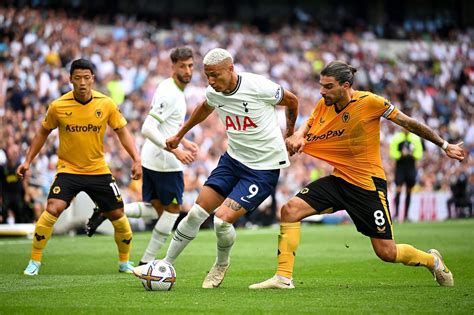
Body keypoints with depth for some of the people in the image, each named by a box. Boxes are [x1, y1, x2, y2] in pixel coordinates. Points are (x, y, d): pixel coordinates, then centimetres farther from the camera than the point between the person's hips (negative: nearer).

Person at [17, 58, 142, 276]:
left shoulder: (106, 104, -8)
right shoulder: (58, 106, -10)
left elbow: (122, 132, 0)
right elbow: (43, 132, 6)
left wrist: (136, 159, -11)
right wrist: (28, 160, 4)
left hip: (98, 170, 2)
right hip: (68, 169, -2)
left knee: (117, 215, 3)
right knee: (53, 209, -23)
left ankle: (125, 262, 27)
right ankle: (34, 262, -10)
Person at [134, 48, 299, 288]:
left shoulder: (258, 87, -22)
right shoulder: (213, 93, -4)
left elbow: (291, 100, -2)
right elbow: (205, 108, 23)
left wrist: (290, 131, 14)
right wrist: (180, 135, 33)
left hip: (263, 168, -6)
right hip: (233, 159, 6)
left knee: (223, 219, -17)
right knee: (197, 212, -1)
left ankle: (222, 265, 13)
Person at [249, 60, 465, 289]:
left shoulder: (369, 102, -17)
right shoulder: (324, 105, -1)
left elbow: (409, 123, -7)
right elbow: (309, 124, 17)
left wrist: (444, 146, 1)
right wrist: (298, 136, -9)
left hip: (367, 184, -5)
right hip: (338, 180, 5)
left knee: (387, 252, -2)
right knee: (289, 210, -13)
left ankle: (432, 260, 29)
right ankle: (284, 277, -8)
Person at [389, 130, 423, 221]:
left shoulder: (415, 138, 4)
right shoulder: (396, 138, -1)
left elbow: (419, 154, 5)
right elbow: (392, 153, -3)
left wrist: (412, 154, -15)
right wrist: (401, 154, -20)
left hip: (411, 167, 2)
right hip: (400, 166, -2)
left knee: (408, 191, 6)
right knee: (398, 189, -12)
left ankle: (406, 214, 11)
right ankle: (396, 212, -12)